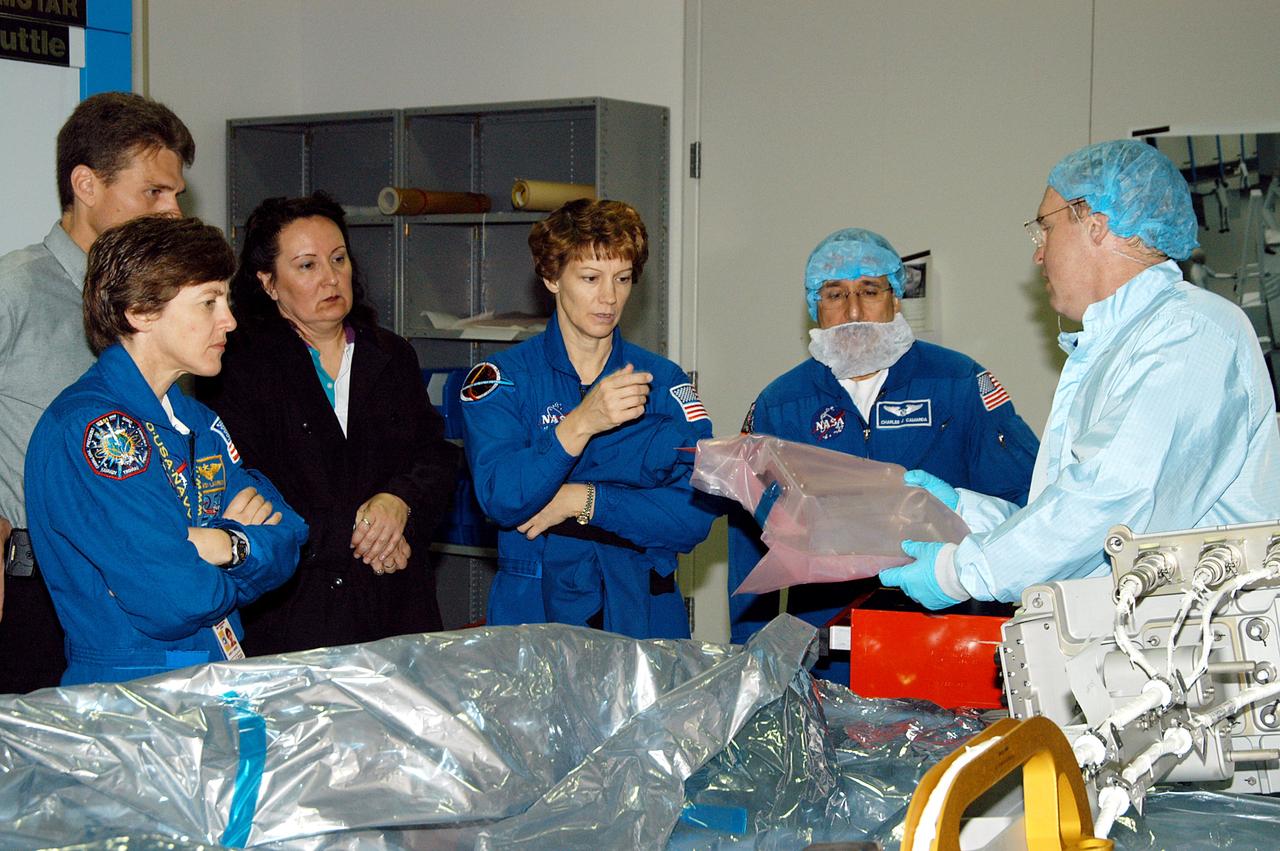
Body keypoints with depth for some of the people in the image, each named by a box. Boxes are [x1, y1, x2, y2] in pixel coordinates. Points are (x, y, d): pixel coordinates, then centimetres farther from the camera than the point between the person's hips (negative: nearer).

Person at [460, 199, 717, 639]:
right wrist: (579, 424, -24)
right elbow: (501, 499, -12)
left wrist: (583, 501, -10)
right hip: (533, 613, -1)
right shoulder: (501, 378, 2)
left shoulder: (664, 381, 8)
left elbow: (697, 513, -2)